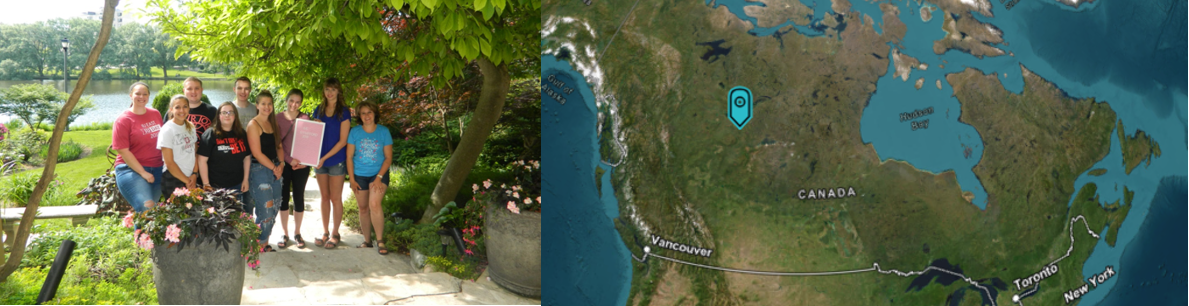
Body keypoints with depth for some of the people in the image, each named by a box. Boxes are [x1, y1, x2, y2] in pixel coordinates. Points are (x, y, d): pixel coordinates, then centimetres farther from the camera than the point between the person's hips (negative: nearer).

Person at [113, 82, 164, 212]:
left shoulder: (156, 114, 9)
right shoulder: (123, 120, -6)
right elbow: (124, 151, -9)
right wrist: (143, 173, -13)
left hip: (156, 170, 6)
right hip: (131, 170, -5)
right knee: (147, 207, -22)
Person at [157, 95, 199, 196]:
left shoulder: (191, 127, 10)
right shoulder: (167, 130, -8)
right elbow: (169, 163, -11)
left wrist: (195, 174, -4)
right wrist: (186, 181, -9)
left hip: (192, 178, 6)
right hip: (173, 181, -6)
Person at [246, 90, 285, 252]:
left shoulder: (273, 124, 13)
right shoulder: (253, 125, -9)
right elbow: (257, 153, -14)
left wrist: (280, 164, 0)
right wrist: (274, 168, -10)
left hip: (275, 170, 7)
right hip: (259, 170, -7)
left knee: (274, 210, 9)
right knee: (265, 212, -8)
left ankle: (265, 244, 20)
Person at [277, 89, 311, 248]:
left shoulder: (305, 119, 0)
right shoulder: (278, 118, -1)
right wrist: (289, 159, -15)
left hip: (301, 164, 0)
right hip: (283, 163, 0)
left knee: (299, 197, 6)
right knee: (283, 197, 4)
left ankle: (297, 233, 18)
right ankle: (284, 234, 16)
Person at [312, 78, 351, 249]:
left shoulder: (344, 112, -6)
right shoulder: (318, 111, 8)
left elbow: (343, 141, -10)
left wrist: (325, 157, -15)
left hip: (336, 160, -4)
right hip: (320, 160, 5)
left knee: (335, 198, 1)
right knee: (324, 197, 11)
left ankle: (335, 234, 10)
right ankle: (325, 232, 19)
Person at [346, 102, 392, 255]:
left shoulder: (383, 131, -5)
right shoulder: (355, 132, -3)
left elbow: (388, 158, -3)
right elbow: (349, 157, 1)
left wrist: (379, 177, -12)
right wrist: (352, 180, -4)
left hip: (379, 173, -2)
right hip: (359, 175, 2)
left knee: (374, 204, -21)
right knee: (363, 208, 7)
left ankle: (380, 240, -15)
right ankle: (367, 241, 21)